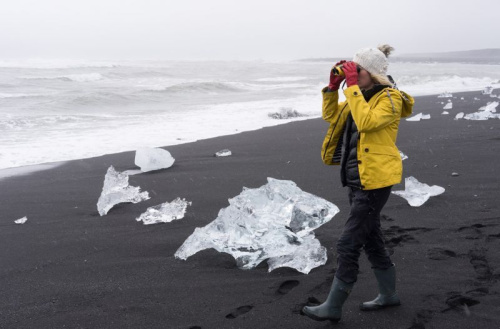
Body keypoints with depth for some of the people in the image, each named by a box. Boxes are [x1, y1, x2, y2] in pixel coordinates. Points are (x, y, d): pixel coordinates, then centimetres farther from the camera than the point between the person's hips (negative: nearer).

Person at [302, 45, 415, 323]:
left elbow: (365, 121, -30)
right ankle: (389, 295, 34)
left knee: (348, 245, -5)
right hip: (358, 180, 9)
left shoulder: (390, 99, -14)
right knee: (371, 239, 19)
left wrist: (352, 86, -27)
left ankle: (333, 307, 5)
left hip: (375, 182, -9)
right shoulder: (360, 96, 11)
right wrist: (333, 86, 2)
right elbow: (331, 116, 15)